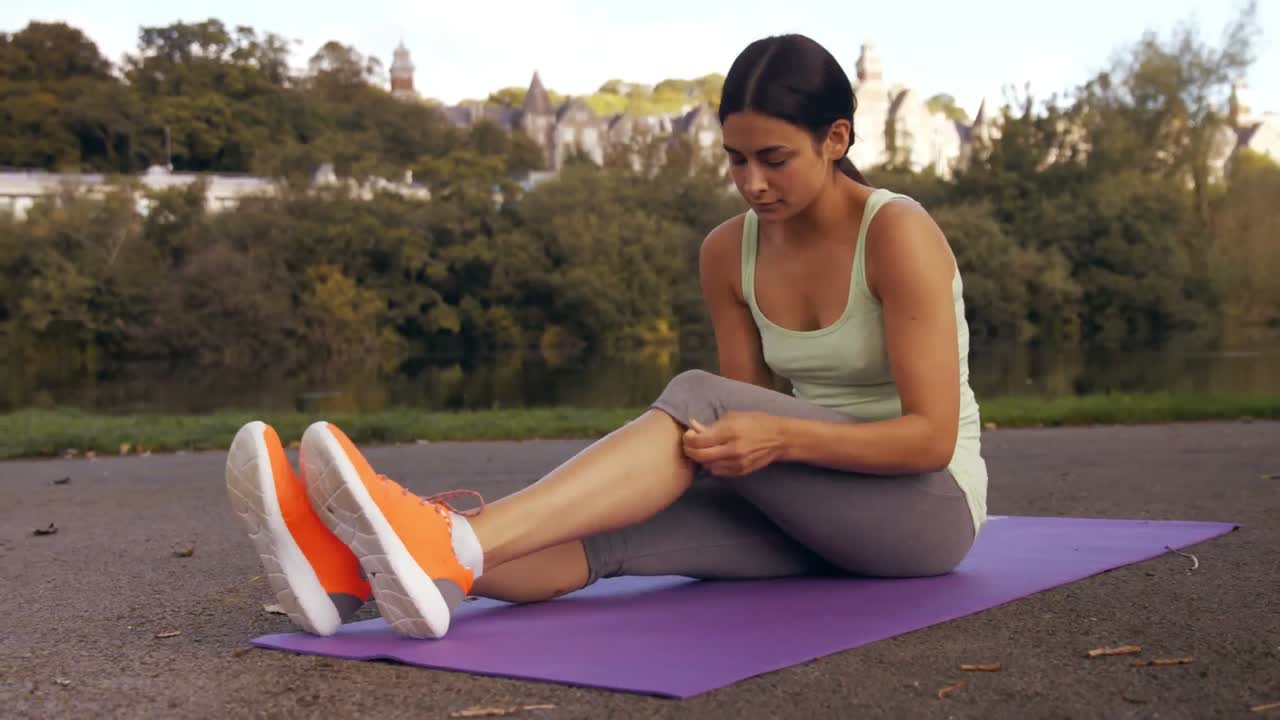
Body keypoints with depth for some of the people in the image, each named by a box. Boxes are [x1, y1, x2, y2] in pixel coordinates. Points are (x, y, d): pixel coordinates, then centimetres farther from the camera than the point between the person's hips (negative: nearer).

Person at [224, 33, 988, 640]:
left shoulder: (898, 233, -17)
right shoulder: (729, 252, 1)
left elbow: (932, 436, -20)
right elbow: (751, 415, 5)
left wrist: (781, 437, -34)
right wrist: (728, 445, -18)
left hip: (928, 507, -5)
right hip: (815, 515, 5)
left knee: (697, 400, -33)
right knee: (613, 527, -26)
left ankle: (449, 547, -54)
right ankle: (360, 568, -49)